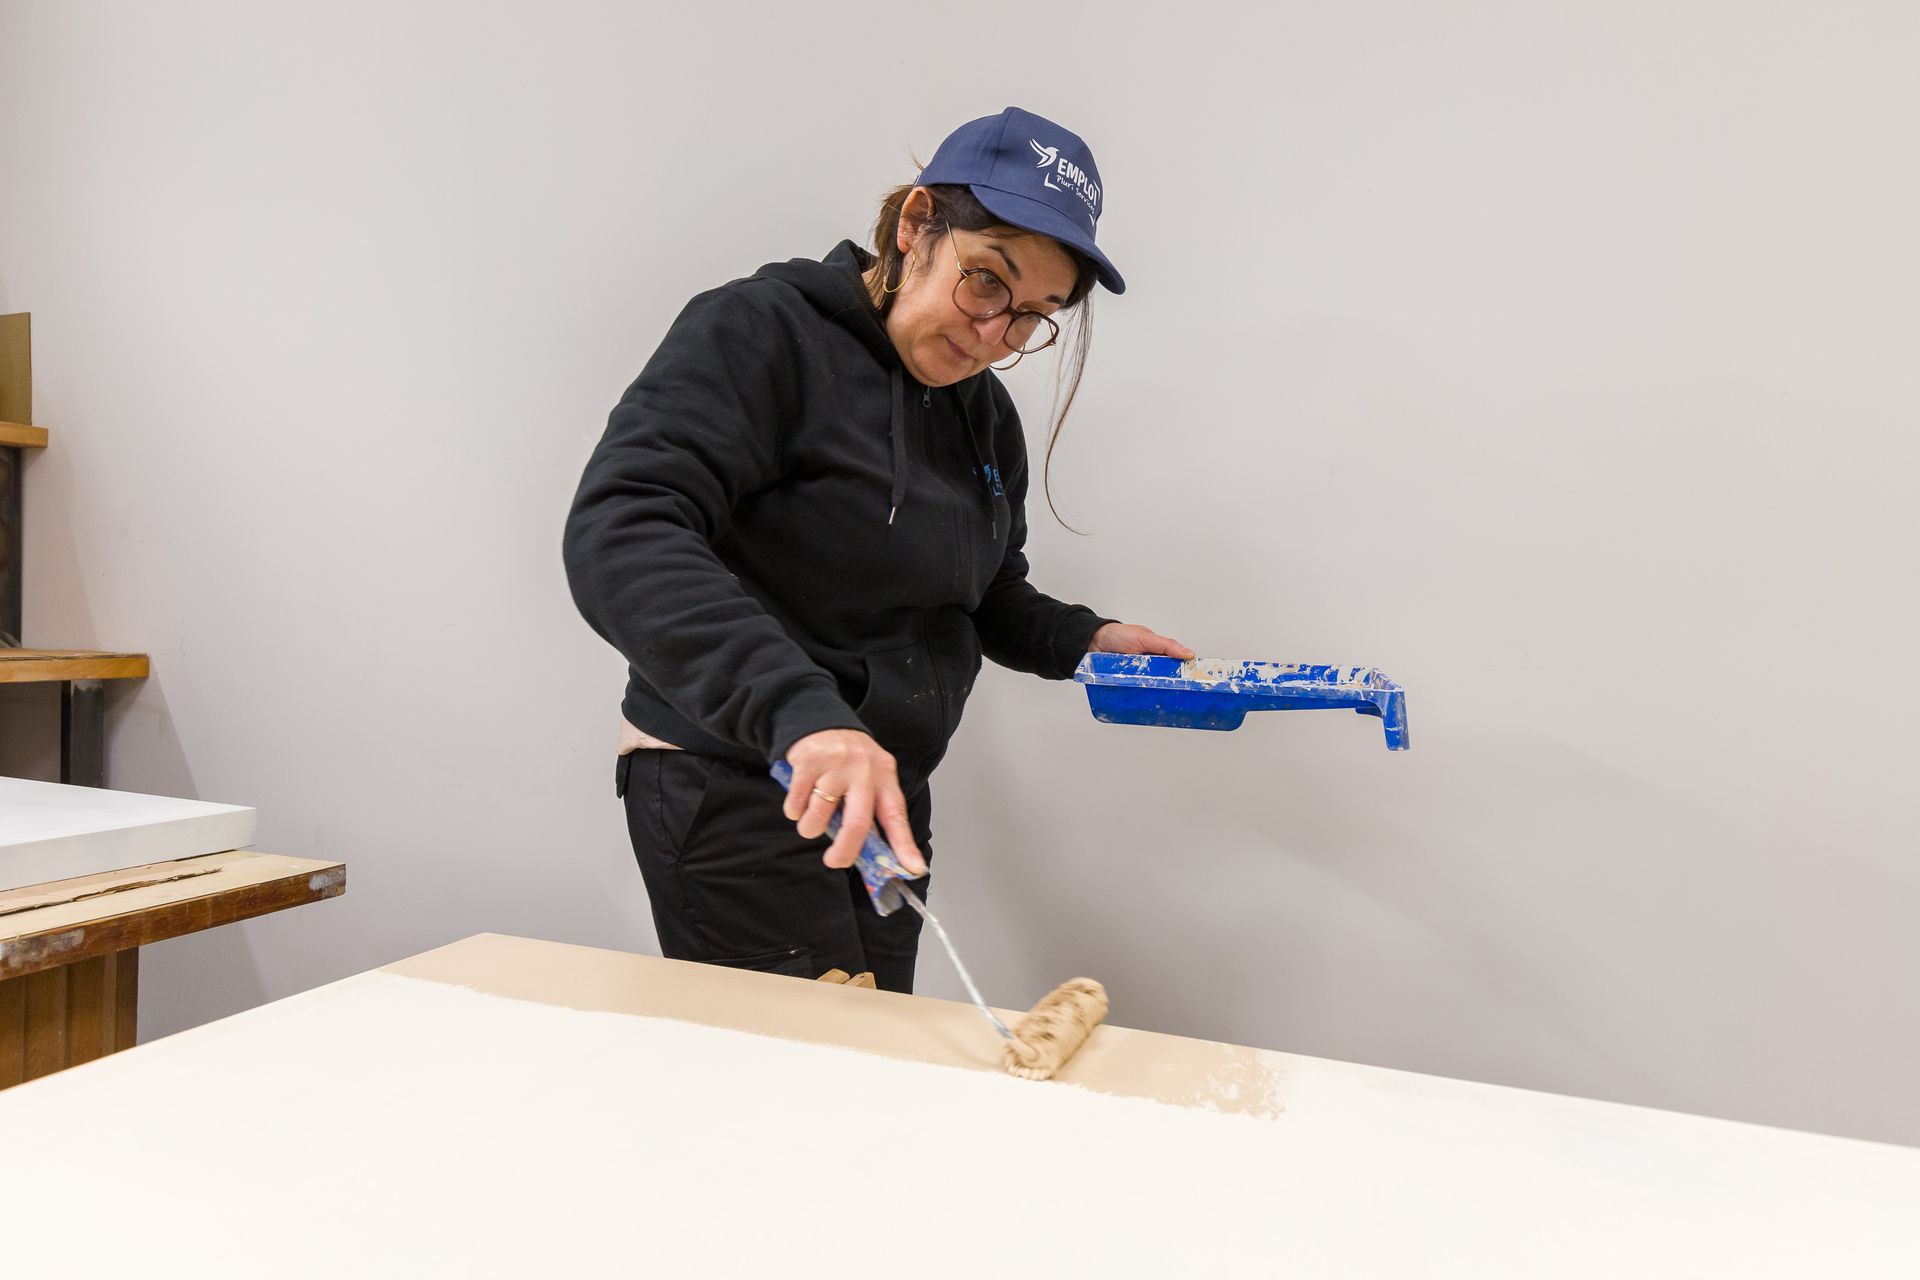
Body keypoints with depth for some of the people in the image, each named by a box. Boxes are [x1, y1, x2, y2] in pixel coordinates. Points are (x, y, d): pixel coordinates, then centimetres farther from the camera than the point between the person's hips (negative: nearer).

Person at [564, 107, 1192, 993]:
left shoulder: (985, 414, 9)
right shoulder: (758, 335, -14)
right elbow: (619, 535, -29)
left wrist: (1081, 640, 1)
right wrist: (800, 711, -41)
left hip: (883, 796, 7)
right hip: (732, 793, -7)